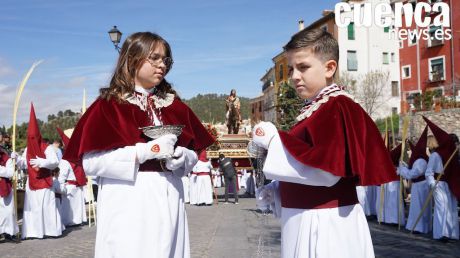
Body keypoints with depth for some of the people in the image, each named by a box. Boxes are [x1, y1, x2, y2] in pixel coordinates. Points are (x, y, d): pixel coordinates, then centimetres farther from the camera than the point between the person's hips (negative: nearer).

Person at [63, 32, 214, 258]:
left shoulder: (174, 105, 11)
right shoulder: (108, 105, -3)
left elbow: (193, 154, 15)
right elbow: (90, 162, -13)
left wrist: (181, 158, -8)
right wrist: (145, 151, -20)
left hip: (169, 200, 5)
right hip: (128, 205, -4)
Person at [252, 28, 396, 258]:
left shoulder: (339, 108, -15)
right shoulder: (312, 110, 13)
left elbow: (327, 170, -26)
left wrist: (273, 140, -21)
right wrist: (279, 188, 7)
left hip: (326, 224, -9)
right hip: (303, 221, 9)